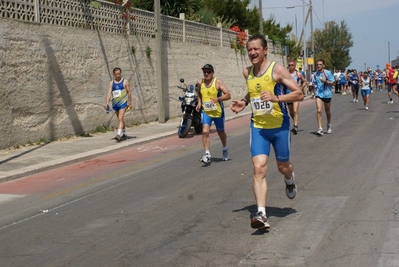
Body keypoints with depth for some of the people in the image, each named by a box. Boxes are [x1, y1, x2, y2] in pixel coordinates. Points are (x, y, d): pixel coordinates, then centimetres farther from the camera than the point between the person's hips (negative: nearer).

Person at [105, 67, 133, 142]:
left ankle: (119, 134, -28)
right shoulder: (111, 83, 9)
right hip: (115, 104, 5)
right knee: (120, 119, 15)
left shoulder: (125, 81, 0)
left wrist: (130, 103, -1)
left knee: (120, 118, -18)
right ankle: (124, 134, 28)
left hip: (123, 103, -5)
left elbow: (129, 92, 1)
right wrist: (107, 102, -12)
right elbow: (109, 93, 1)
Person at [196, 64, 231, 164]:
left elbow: (228, 95, -16)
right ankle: (207, 154, -17)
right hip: (206, 112, 2)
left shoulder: (218, 82, -11)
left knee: (221, 132, 16)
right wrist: (199, 102, 7)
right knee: (205, 131, -18)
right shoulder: (200, 83, 0)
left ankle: (225, 149, 43)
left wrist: (218, 98, -33)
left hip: (218, 112, -2)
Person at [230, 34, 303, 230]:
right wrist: (244, 102, 5)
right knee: (258, 168, -12)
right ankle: (261, 214, -15)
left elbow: (299, 94, -16)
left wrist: (276, 98, -30)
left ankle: (289, 179, 52)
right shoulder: (247, 73, 3)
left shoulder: (277, 70, -14)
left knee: (283, 167, 13)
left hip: (280, 126, -3)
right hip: (258, 126, 3)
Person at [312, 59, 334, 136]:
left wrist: (325, 81, -22)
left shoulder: (328, 73, -8)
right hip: (318, 94, 2)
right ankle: (320, 129, -18)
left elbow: (332, 83, -7)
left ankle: (329, 125, 39)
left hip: (327, 94, -2)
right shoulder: (315, 74, 5)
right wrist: (315, 91, 8)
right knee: (319, 111, -15)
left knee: (327, 111, 14)